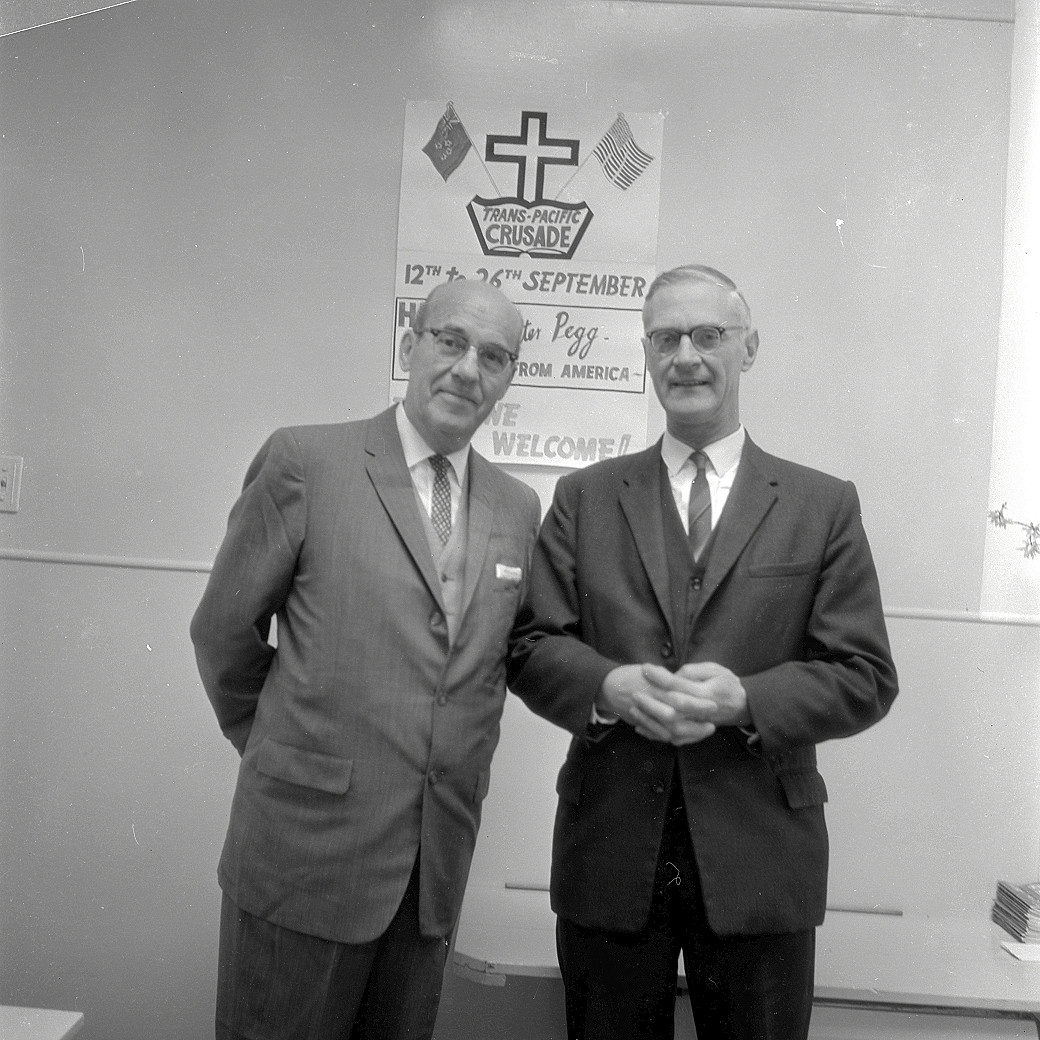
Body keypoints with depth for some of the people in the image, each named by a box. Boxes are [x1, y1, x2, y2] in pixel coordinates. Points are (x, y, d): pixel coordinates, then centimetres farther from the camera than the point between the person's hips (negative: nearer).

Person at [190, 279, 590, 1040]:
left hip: (439, 860, 4)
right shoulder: (305, 461, -8)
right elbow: (223, 628, -1)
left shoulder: (518, 508, 6)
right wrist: (280, 747, 7)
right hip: (308, 842, -4)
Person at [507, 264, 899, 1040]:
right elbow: (530, 642, 1)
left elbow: (867, 677, -2)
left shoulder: (824, 505, 1)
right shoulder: (585, 497, 5)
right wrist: (610, 684, -19)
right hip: (609, 853, 1)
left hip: (760, 858, 0)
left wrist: (745, 698, -19)